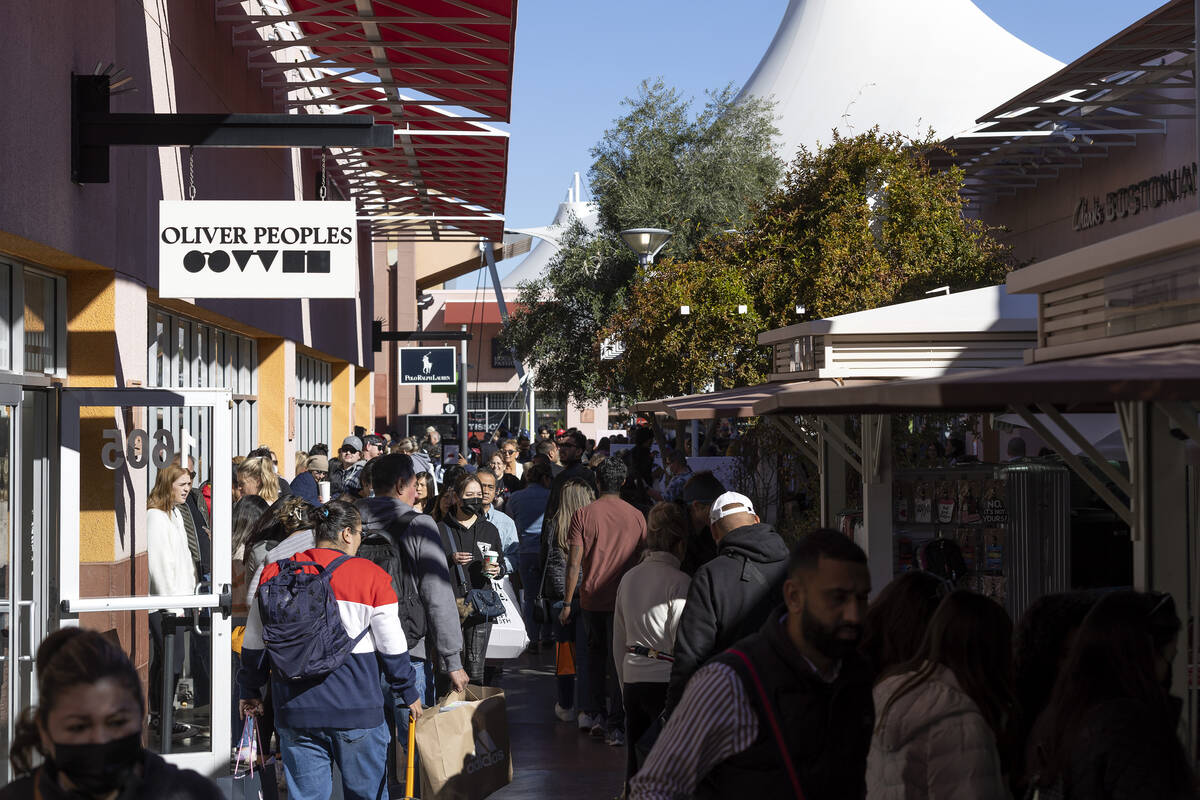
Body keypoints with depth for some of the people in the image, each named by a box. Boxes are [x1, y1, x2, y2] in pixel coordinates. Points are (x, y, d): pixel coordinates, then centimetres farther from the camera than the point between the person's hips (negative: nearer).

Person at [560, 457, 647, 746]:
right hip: (625, 600, 0)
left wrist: (567, 602, 0)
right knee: (618, 660, 2)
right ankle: (616, 727, -1)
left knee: (595, 656, 19)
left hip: (592, 598, 0)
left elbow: (574, 563, -7)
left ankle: (597, 715, 18)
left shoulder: (583, 515, -5)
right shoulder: (636, 516, -2)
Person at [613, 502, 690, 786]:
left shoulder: (629, 578, 10)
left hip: (633, 680, 7)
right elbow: (681, 645, -11)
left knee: (635, 763, 11)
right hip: (665, 681, -7)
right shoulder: (679, 582, -11)